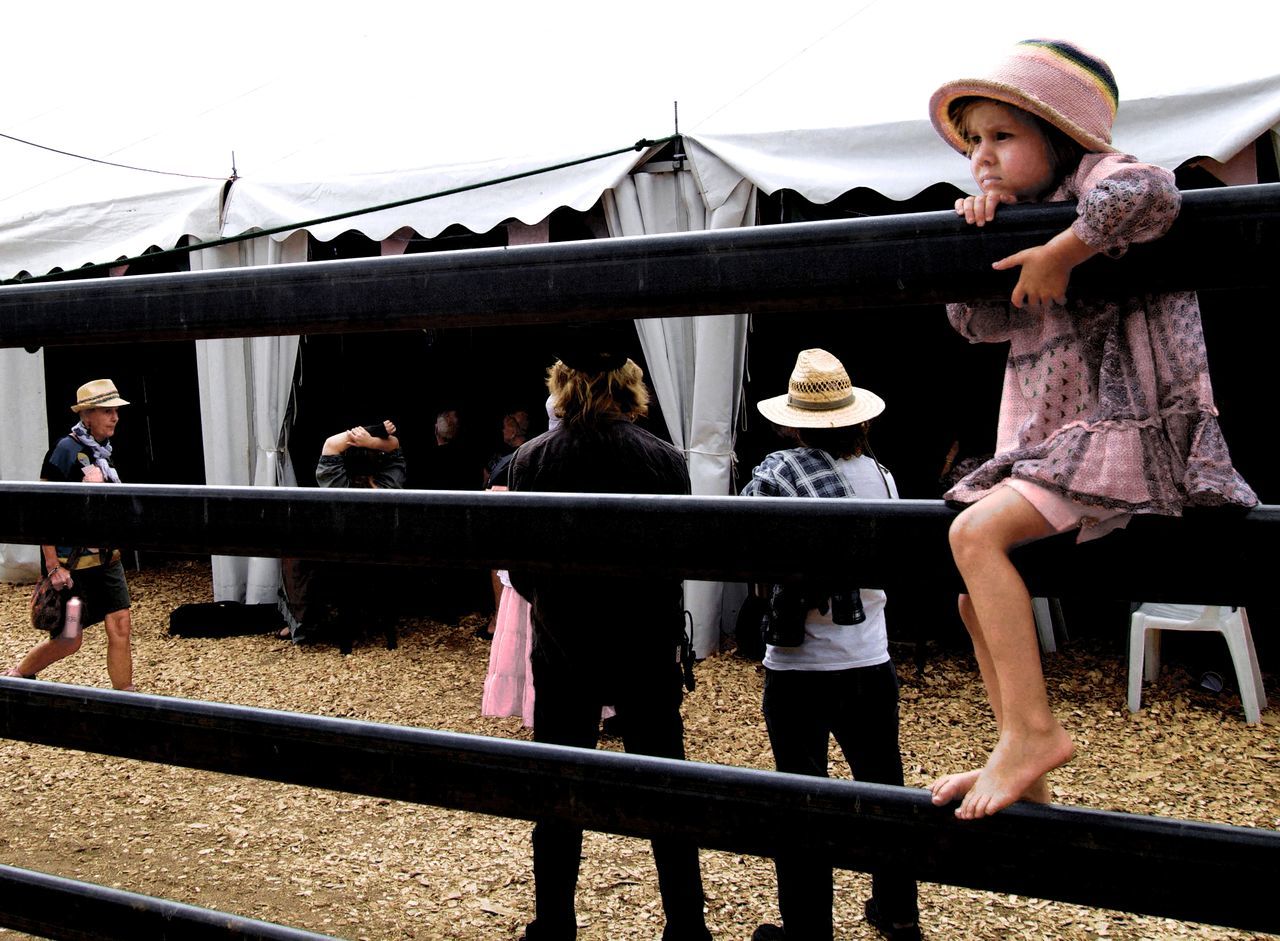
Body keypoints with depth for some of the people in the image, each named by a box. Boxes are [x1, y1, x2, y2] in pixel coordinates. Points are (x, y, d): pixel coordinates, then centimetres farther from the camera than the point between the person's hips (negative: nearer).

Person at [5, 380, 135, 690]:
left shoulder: (103, 452, 9)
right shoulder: (65, 451, -15)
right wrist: (53, 567, -20)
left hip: (106, 558, 7)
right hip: (72, 564, -7)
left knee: (121, 628, 0)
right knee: (69, 641, 3)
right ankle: (15, 676, 28)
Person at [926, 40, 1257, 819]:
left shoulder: (1097, 178, -9)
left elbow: (1148, 191, -35)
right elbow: (979, 325, 10)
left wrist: (1059, 252, -25)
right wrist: (982, 238, -2)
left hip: (1127, 434, -10)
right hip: (1052, 445, 10)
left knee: (976, 532, -25)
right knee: (979, 595, 10)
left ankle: (1033, 729, -19)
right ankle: (1023, 776, 16)